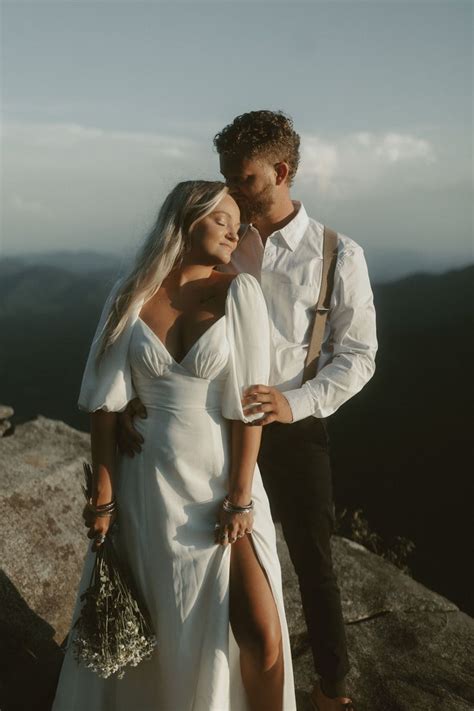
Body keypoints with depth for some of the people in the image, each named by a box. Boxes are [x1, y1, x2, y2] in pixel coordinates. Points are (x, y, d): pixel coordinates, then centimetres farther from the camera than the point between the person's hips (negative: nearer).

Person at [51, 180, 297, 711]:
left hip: (221, 478, -1)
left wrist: (240, 497, -12)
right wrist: (103, 494, -6)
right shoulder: (130, 295, -5)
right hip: (146, 482, 2)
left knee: (260, 633, -5)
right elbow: (106, 400, -5)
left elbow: (247, 404, -11)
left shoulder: (240, 292, -9)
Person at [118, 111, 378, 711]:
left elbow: (358, 355, -6)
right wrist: (133, 391, -19)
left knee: (313, 564, 12)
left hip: (294, 429, -2)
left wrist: (295, 403, -22)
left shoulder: (338, 256, -8)